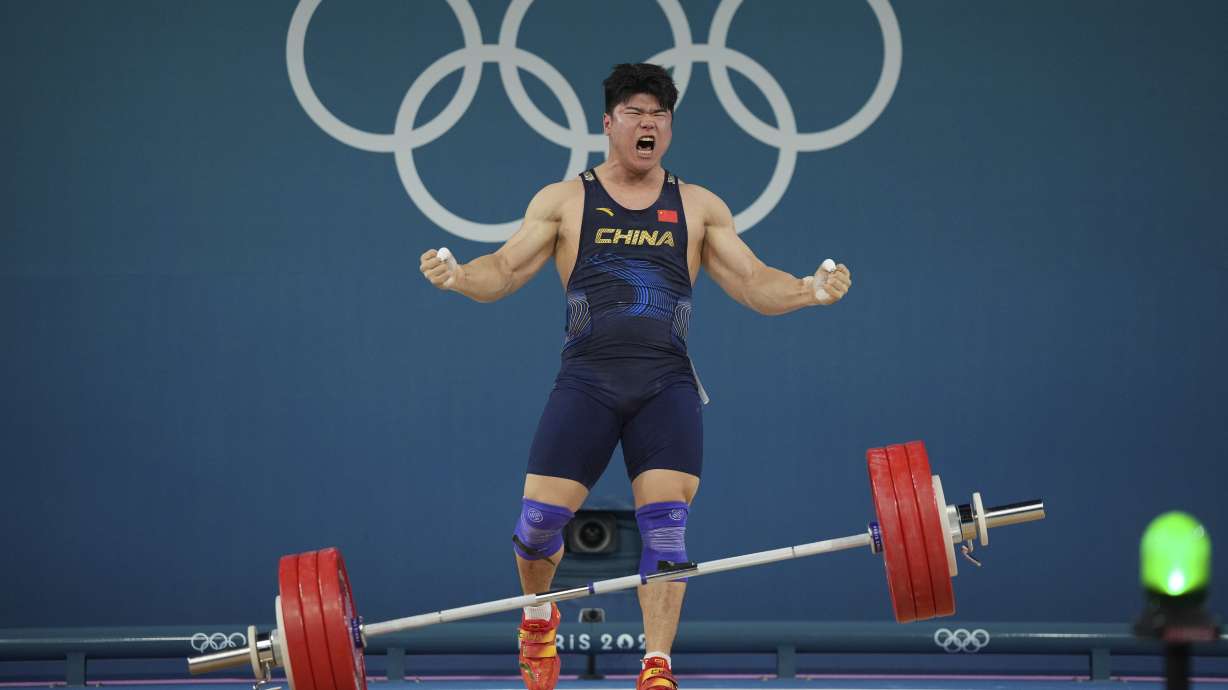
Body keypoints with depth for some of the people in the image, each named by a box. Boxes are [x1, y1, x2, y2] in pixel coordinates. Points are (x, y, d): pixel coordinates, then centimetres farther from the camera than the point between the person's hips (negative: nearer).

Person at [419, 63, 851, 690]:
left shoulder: (699, 207, 14)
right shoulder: (564, 201, 10)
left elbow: (754, 284, 11)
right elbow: (504, 270, 6)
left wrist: (810, 290, -9)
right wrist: (456, 276, -16)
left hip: (666, 384, 1)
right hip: (587, 379, -1)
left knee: (666, 525, -12)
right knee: (540, 517, -8)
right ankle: (538, 619, 23)